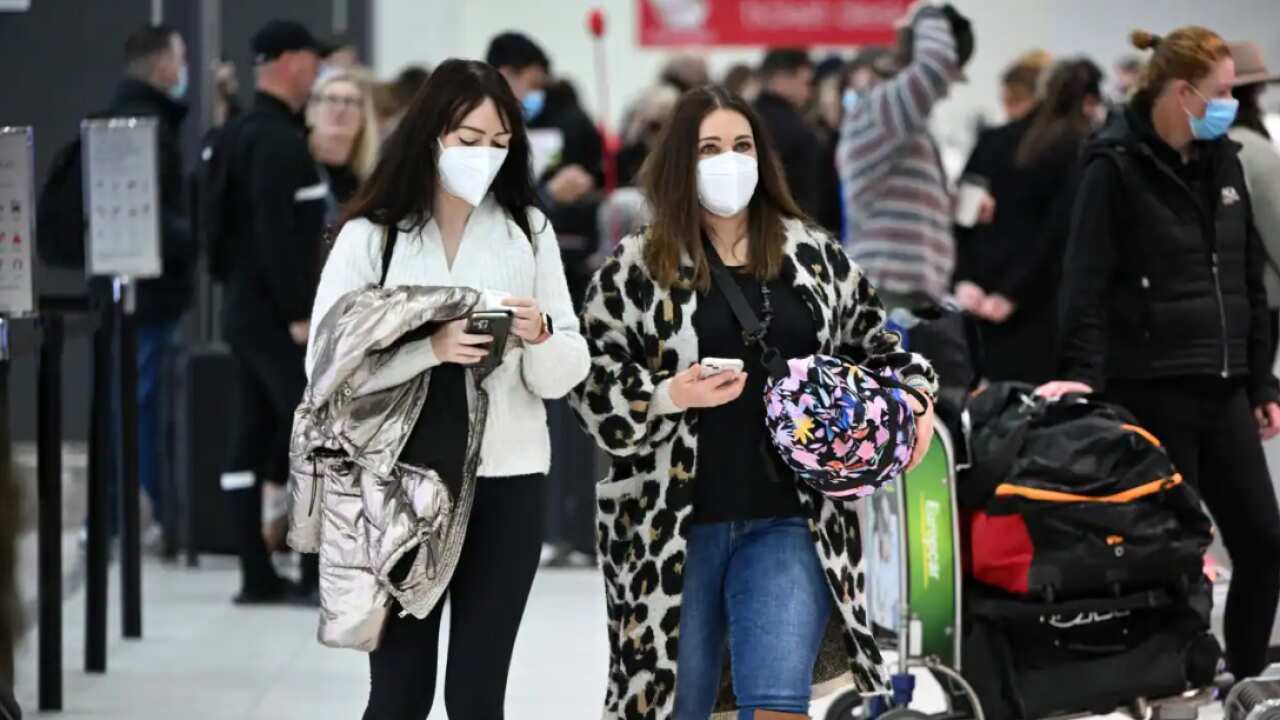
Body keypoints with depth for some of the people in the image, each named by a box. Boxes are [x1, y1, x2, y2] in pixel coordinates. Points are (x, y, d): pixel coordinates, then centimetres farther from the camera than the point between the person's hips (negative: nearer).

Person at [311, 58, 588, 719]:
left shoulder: (529, 231, 6)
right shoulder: (371, 235, -2)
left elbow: (565, 374, 5)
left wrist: (540, 337, -17)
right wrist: (429, 347, -22)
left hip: (504, 484, 2)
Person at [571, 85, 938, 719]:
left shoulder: (815, 256, 9)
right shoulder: (635, 269, 1)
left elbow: (871, 346, 22)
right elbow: (595, 387, -1)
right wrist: (669, 397, -17)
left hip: (788, 522, 1)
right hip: (673, 525, 0)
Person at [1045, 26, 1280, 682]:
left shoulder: (1221, 162, 12)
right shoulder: (1117, 167, -8)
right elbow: (1087, 282, -14)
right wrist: (1082, 374, -24)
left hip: (1221, 390, 7)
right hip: (1152, 392, -7)